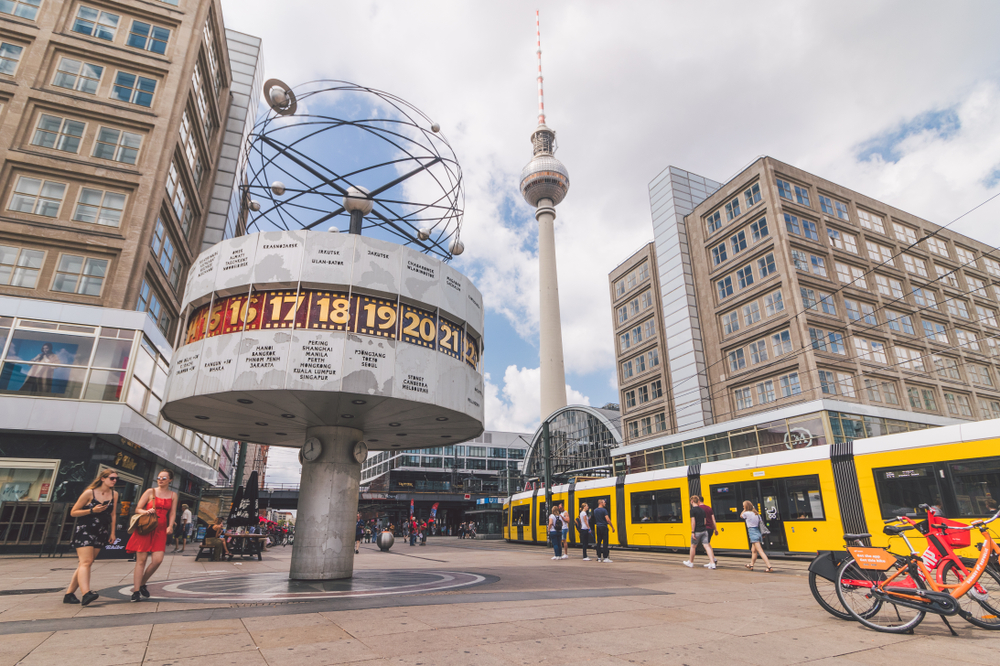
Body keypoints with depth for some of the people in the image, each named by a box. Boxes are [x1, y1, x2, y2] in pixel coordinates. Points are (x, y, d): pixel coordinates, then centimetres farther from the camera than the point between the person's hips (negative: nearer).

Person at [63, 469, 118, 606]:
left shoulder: (114, 494, 7)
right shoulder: (89, 493, -7)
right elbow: (73, 512, -3)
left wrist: (112, 533, 11)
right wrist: (92, 510, -16)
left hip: (101, 533, 5)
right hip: (84, 531, -5)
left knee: (86, 563, 6)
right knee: (86, 561, -15)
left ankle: (69, 594, 16)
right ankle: (86, 593, -26)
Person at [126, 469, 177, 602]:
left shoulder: (173, 495, 12)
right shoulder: (150, 492, 4)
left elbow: (172, 513, 11)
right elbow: (138, 509, 4)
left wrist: (170, 526, -4)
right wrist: (146, 512, -16)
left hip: (160, 530, 2)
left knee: (158, 560, -7)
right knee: (141, 560, -4)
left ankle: (141, 584, 16)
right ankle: (136, 591, 4)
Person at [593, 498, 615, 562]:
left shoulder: (595, 510, 10)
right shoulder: (604, 510, -11)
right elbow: (607, 519, -18)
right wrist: (612, 527, -10)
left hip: (598, 527, 6)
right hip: (604, 527, -6)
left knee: (599, 542, 8)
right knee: (605, 542, -3)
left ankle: (599, 557, 9)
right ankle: (605, 557, -5)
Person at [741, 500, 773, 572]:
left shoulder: (747, 513, -10)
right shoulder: (756, 514, 10)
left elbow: (741, 516, 9)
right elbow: (760, 524, 11)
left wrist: (744, 510, 10)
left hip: (753, 534, -9)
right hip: (758, 533, 9)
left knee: (760, 551, -11)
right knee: (753, 551, 20)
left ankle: (770, 567, -17)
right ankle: (751, 565, 33)